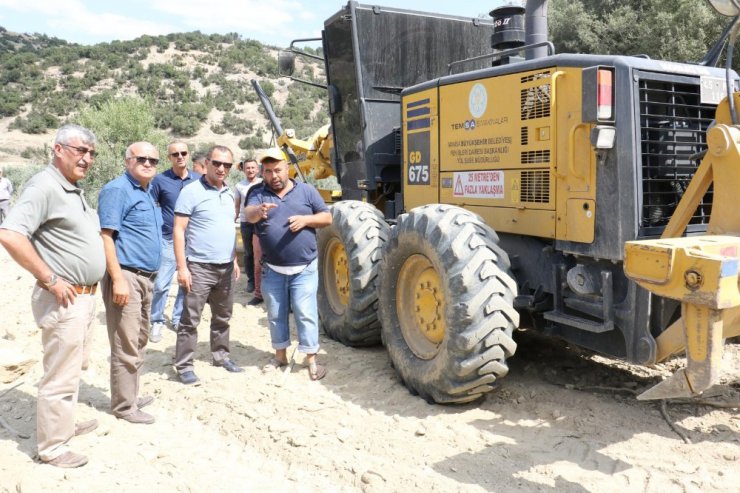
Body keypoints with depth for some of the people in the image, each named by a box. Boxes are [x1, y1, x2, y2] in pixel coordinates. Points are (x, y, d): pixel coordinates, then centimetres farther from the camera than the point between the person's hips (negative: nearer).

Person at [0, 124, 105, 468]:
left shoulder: (74, 190, 13)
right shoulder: (44, 186, -16)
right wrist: (50, 280, -22)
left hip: (86, 296, 10)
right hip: (64, 299, -10)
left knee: (74, 368, 22)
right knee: (60, 376, 0)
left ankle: (64, 423, 38)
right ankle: (52, 447, 14)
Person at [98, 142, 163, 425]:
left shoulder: (146, 193, 17)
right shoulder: (117, 190, -11)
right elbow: (105, 235, -18)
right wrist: (118, 279, -24)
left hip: (145, 277, 10)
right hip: (126, 276, -10)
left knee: (139, 342, 18)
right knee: (126, 346, -4)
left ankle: (131, 394, 31)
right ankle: (124, 405, 7)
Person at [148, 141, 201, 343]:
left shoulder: (198, 179, 4)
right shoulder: (160, 180, -4)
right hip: (168, 240, -3)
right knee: (161, 284, -3)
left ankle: (179, 319, 26)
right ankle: (157, 322, 15)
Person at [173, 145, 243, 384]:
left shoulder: (229, 194, 12)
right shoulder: (191, 192, -10)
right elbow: (178, 230, -12)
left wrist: (235, 260, 17)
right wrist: (182, 266, -17)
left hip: (226, 267, 7)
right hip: (199, 267, -6)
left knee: (222, 317, 17)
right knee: (190, 320, 0)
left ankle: (221, 355, 31)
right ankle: (184, 365, 9)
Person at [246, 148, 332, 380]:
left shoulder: (306, 191, 3)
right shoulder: (258, 193, 1)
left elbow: (327, 217, 4)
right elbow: (249, 215, -20)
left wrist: (305, 219, -16)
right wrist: (259, 211, -45)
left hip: (304, 269, -2)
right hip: (272, 269, 2)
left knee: (305, 314, -2)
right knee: (276, 315, 13)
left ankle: (311, 360, 8)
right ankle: (280, 355, 29)